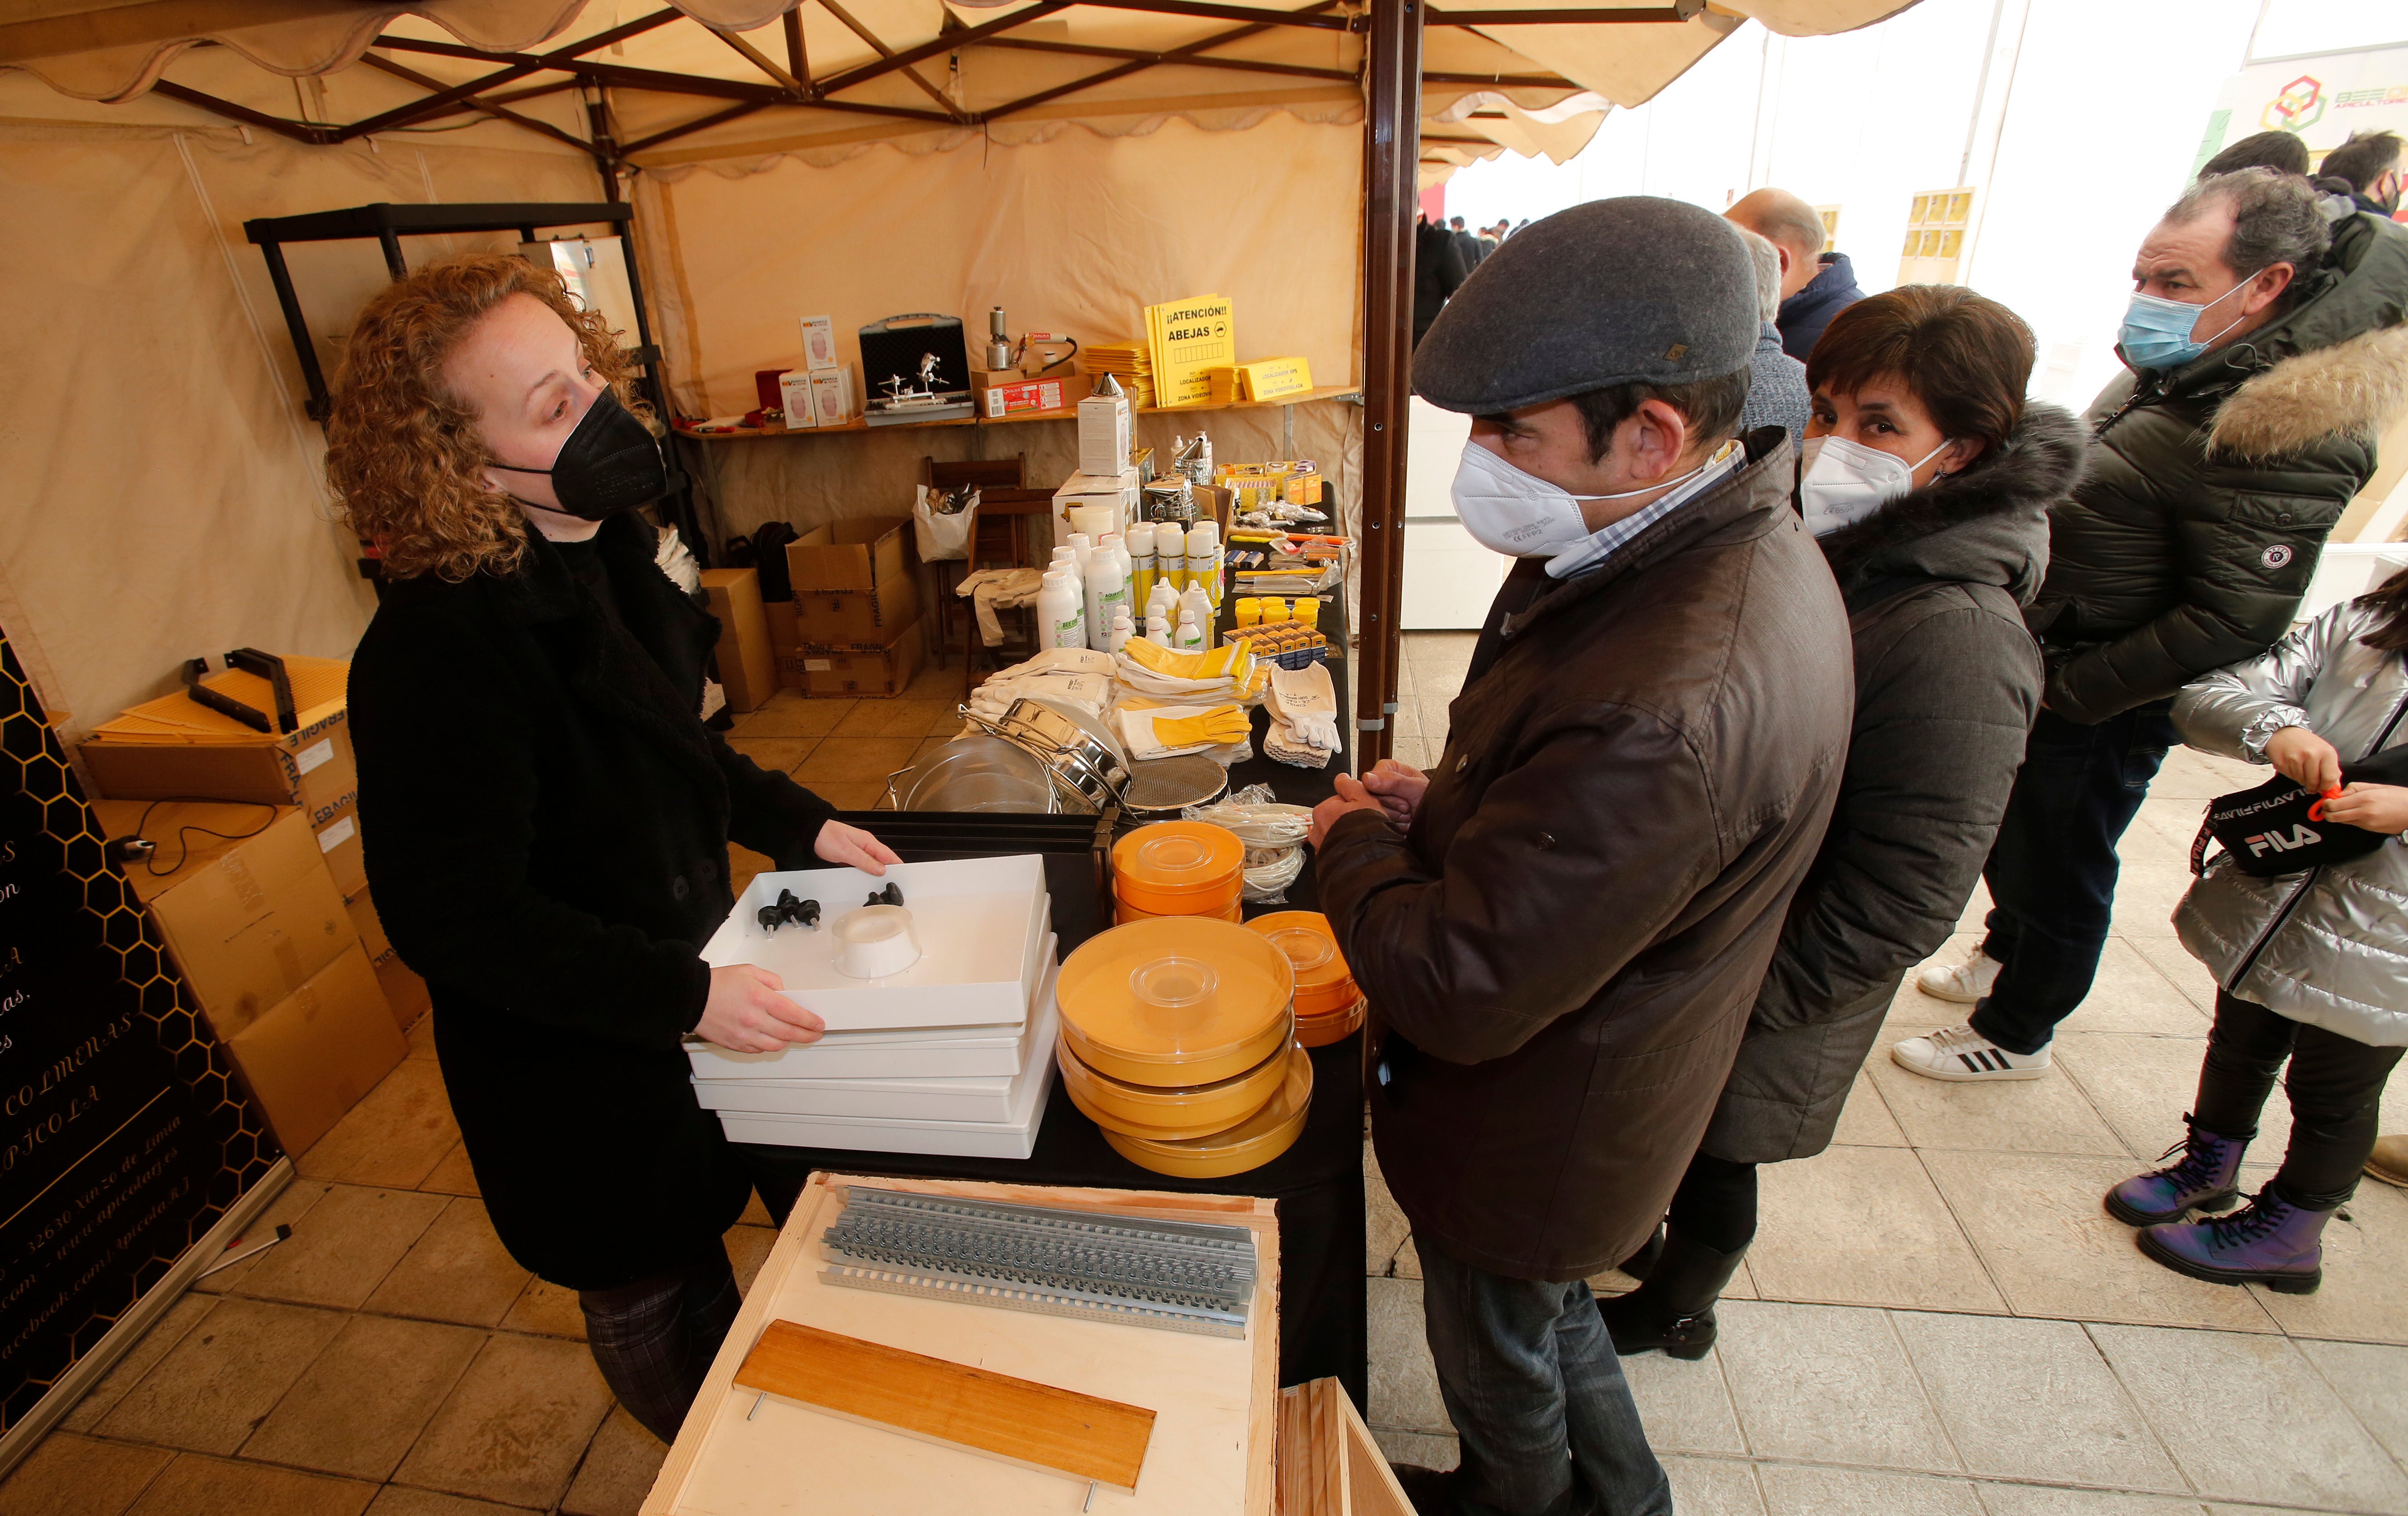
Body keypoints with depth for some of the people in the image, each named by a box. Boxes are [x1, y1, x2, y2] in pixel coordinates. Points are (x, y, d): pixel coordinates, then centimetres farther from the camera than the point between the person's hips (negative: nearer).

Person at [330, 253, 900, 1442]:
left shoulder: (600, 549, -3)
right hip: (582, 1064, -8)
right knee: (661, 1301, 18)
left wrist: (798, 822, 2)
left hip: (697, 963, 8)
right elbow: (452, 918, -26)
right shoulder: (435, 650, -30)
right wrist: (685, 995, -28)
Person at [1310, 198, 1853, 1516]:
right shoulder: (1732, 542, -7)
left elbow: (1461, 994, -34)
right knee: (1547, 1319, 34)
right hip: (1585, 1071, 9)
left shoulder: (1670, 711, -42)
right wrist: (1452, 799, -6)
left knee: (1500, 1362, 25)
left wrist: (1352, 837, -16)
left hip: (1532, 1132, -9)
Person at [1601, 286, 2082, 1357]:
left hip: (1750, 1007, -6)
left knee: (1709, 1158, 19)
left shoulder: (1957, 641, -28)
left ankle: (1674, 1309, 47)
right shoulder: (1815, 547, -4)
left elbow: (1900, 904, -26)